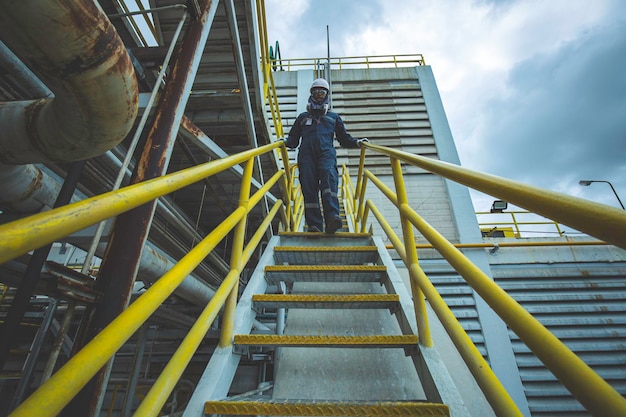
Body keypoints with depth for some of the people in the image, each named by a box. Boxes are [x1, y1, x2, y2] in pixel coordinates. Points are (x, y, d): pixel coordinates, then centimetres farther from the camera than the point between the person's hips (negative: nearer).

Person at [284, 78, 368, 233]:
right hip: (306, 153, 1)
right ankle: (314, 225, -22)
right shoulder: (303, 117, 34)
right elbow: (293, 139, 30)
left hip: (326, 152, -1)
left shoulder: (333, 117, 33)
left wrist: (356, 142, 9)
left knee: (329, 177, -30)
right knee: (309, 186, -17)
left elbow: (344, 138, 29)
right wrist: (286, 142, 7)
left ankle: (332, 217, -47)